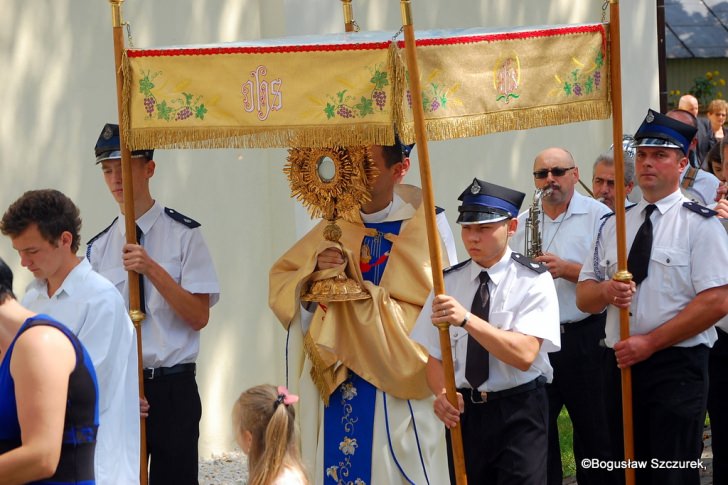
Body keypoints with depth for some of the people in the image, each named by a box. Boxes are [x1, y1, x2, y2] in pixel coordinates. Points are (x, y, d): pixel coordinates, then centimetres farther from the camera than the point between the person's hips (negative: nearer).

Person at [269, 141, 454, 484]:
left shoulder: (421, 226, -7)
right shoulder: (337, 225, 9)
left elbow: (426, 302, -16)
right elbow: (279, 278, 10)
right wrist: (315, 269, -11)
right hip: (334, 383, 5)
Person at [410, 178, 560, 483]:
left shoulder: (533, 281, -7)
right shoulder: (450, 281, 6)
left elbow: (524, 355, -20)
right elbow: (435, 356, 6)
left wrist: (467, 319, -30)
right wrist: (442, 393, -15)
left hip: (518, 413, -4)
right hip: (464, 412, 4)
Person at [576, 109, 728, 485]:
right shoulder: (615, 225, 14)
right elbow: (583, 296, 16)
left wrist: (650, 342, -15)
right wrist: (606, 291, -9)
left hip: (677, 368, -6)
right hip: (622, 364, 6)